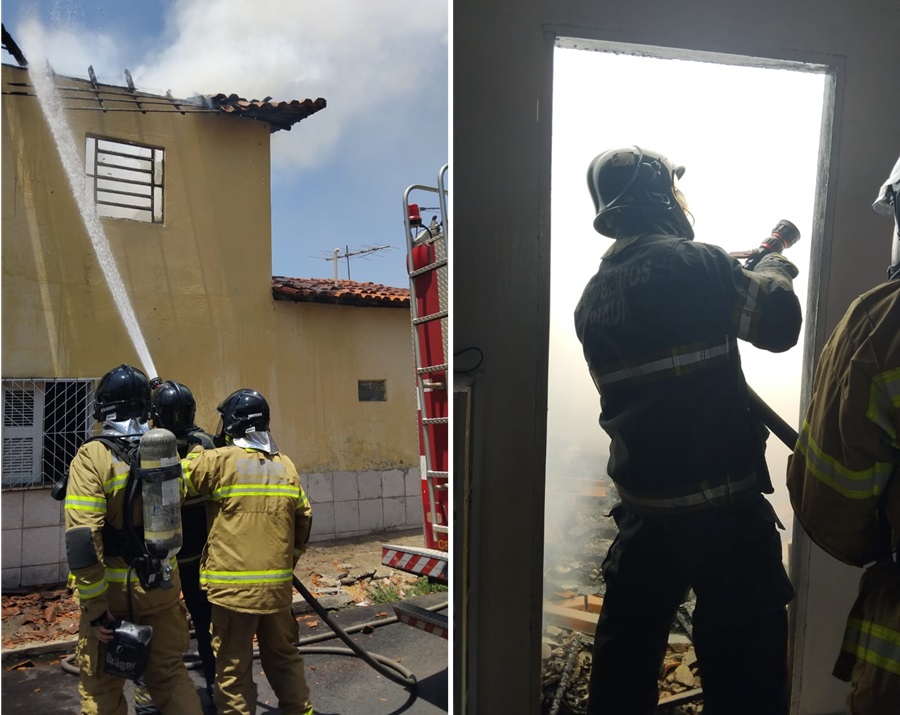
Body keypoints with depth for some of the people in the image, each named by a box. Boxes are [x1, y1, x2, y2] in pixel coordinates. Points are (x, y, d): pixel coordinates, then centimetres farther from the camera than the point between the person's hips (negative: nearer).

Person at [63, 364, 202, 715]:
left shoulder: (92, 457, -16)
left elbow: (83, 538, -20)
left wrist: (96, 605, -17)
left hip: (112, 589, -3)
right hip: (161, 587, 4)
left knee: (101, 686, 15)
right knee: (170, 673, 18)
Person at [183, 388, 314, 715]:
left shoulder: (218, 460, -9)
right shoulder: (285, 465, 5)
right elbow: (304, 519, 12)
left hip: (232, 584, -5)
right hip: (277, 584, 5)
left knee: (234, 666, 8)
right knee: (283, 656, 20)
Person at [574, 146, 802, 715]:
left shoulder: (593, 296, 7)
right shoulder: (691, 262, -13)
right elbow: (778, 325, -7)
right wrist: (773, 271, 13)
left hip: (643, 503, 6)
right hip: (723, 503, -6)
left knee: (627, 652, 20)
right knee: (743, 666, 11)